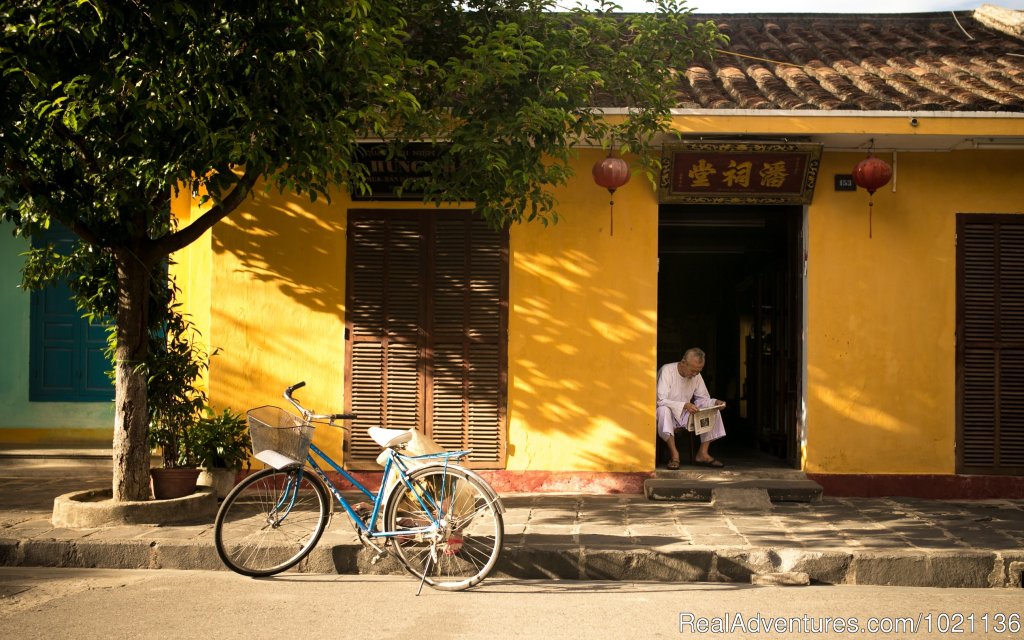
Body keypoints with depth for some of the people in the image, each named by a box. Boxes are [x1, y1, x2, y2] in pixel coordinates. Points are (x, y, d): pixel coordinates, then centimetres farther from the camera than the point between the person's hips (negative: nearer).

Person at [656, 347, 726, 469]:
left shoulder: (696, 376, 2)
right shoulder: (667, 371, -18)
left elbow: (703, 399, 7)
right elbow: (661, 400, -26)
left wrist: (715, 402, -15)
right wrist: (684, 405, -37)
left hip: (685, 416, 6)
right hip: (668, 414, -6)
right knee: (664, 410, -40)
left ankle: (703, 453, -15)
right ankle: (674, 454, -34)